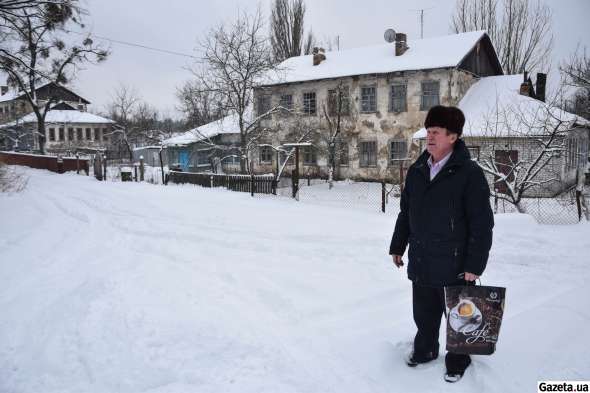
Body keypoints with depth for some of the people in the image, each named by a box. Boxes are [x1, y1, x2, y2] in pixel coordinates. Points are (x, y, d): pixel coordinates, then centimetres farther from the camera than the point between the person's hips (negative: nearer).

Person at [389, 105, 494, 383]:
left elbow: (482, 223, -13)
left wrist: (475, 265, -15)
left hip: (455, 264, -5)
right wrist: (398, 246, 15)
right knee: (424, 314, 19)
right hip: (421, 263, 5)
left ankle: (457, 362, 33)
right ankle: (425, 350, 42)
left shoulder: (469, 173, -13)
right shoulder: (417, 171, 5)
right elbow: (405, 213, 14)